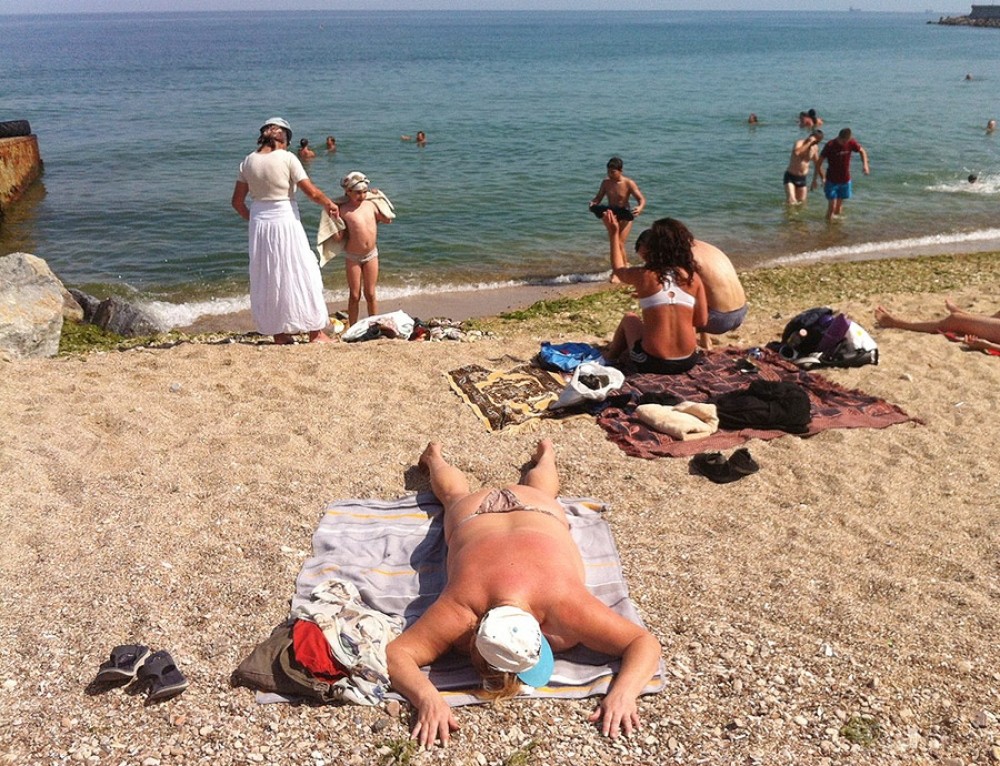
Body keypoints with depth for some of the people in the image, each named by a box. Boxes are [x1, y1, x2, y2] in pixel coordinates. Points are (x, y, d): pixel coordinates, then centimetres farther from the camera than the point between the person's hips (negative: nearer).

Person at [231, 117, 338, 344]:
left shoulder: (248, 161, 4)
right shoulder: (287, 158, -9)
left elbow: (237, 201, 7)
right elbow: (312, 192, -12)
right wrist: (329, 204, 6)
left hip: (259, 223, 5)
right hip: (286, 221, -4)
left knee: (267, 278, 14)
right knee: (300, 274, 4)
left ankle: (278, 333, 20)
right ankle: (315, 332, 7)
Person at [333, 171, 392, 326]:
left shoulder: (371, 205, 0)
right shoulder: (344, 210, -11)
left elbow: (387, 220, 13)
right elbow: (339, 236, -11)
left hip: (371, 255, 3)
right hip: (353, 257, -3)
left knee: (370, 294, 9)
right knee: (354, 296, 4)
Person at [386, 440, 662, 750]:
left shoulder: (564, 602, -46)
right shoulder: (461, 608, -46)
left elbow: (645, 643, -41)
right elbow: (395, 653, -47)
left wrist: (623, 693, -58)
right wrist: (429, 699, -64)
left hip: (537, 512, 0)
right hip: (475, 516, 0)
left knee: (538, 489, 39)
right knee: (455, 494, 37)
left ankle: (545, 452, 67)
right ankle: (434, 456, 65)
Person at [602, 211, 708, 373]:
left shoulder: (644, 275, -8)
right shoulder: (693, 278, -2)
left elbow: (618, 269, 15)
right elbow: (701, 321, 4)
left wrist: (614, 234, 26)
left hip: (652, 363, -2)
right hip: (688, 361, 2)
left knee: (629, 318, 28)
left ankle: (610, 357, 48)